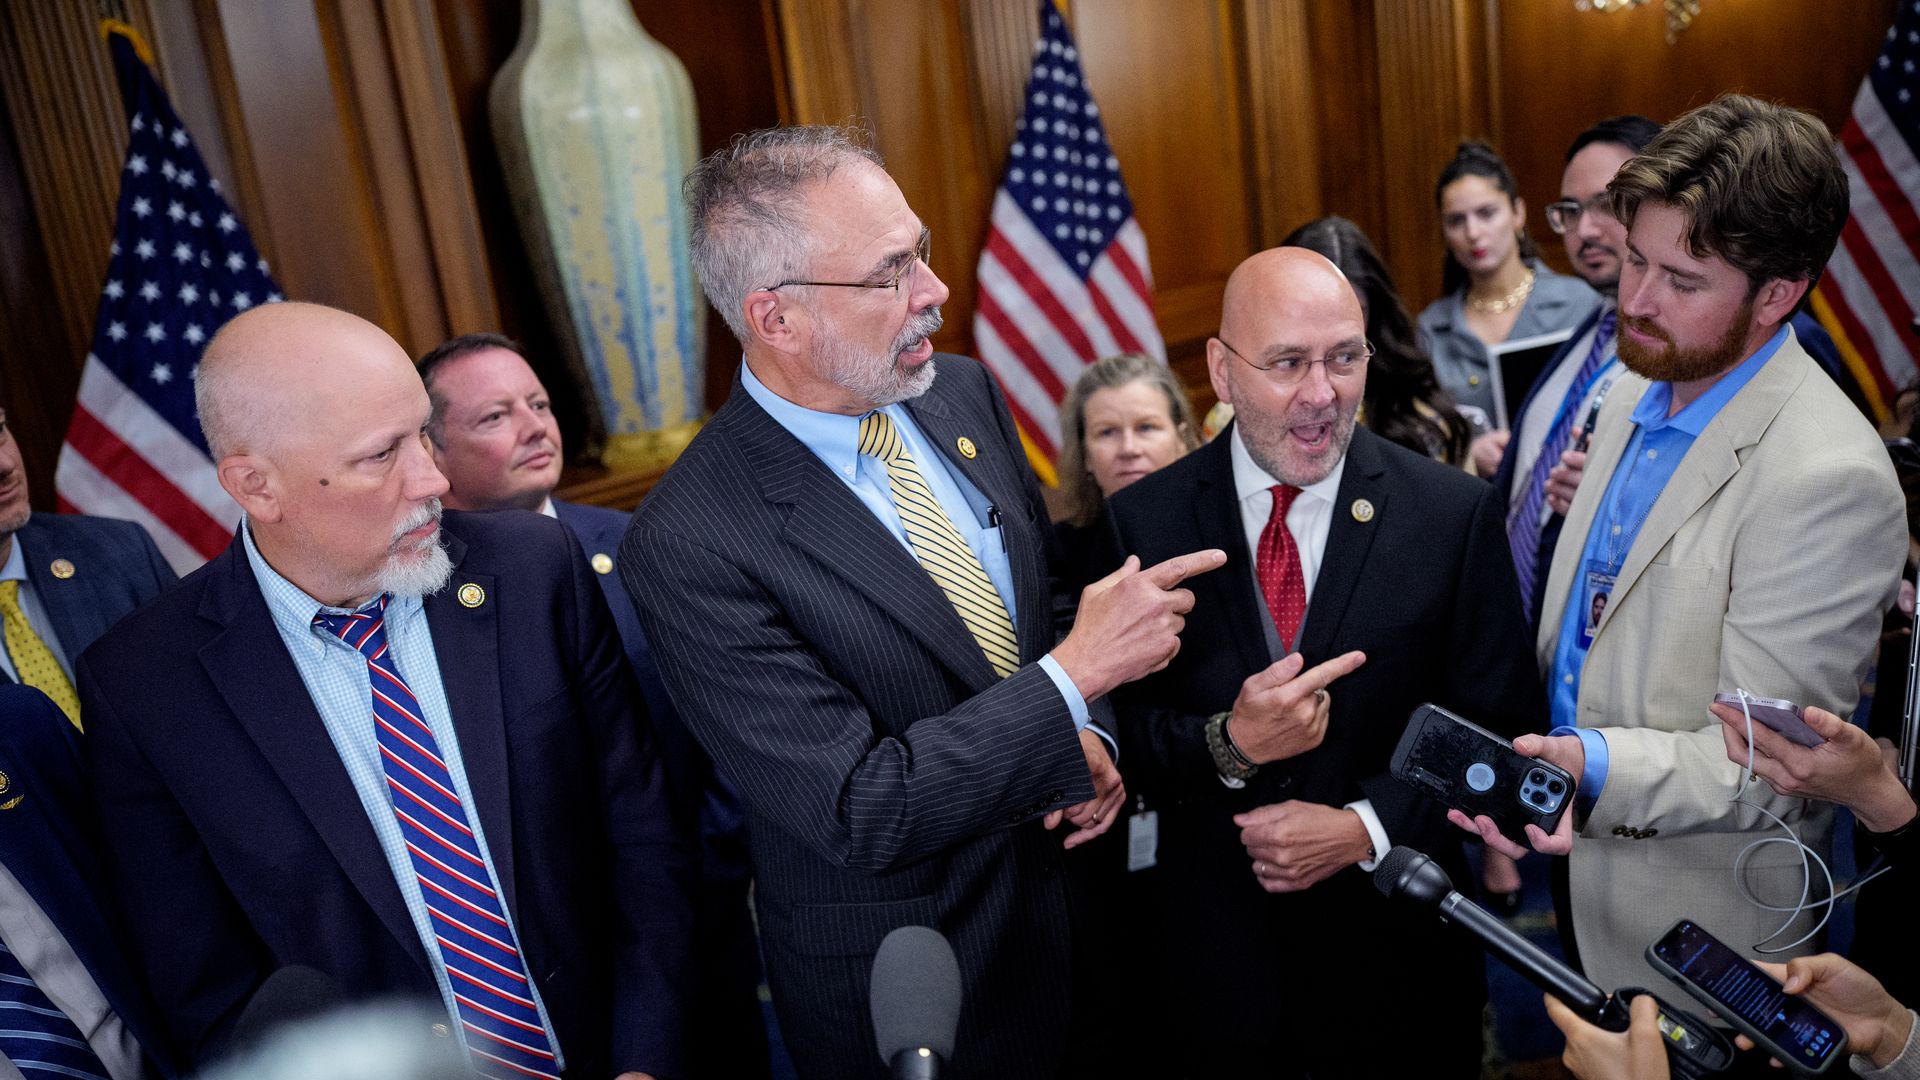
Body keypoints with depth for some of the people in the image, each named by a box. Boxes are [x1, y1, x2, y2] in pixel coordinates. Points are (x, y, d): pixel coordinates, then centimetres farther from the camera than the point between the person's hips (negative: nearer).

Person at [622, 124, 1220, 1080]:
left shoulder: (966, 393, -5)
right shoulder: (687, 548, -26)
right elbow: (859, 813, -27)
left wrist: (1083, 740, -8)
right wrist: (1076, 675, -26)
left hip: (1061, 891, 6)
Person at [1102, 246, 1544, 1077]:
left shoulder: (1456, 513, -8)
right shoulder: (1142, 521, -8)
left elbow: (1501, 727, -5)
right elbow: (1117, 731, -6)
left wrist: (1367, 827, -16)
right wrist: (1227, 744, -25)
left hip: (1400, 949, 0)